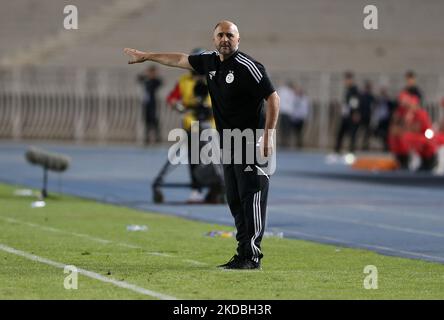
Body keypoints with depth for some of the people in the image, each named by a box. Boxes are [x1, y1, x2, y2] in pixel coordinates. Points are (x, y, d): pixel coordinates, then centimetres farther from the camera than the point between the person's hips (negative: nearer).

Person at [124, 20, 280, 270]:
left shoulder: (247, 66, -15)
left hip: (250, 142, -8)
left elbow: (273, 98, -15)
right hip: (228, 144, 8)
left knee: (251, 198, -9)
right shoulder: (210, 61, 9)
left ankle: (252, 256, -11)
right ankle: (243, 253, 13)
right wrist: (146, 56, 34)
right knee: (235, 200, 9)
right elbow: (181, 60, 25)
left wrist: (268, 136, -20)